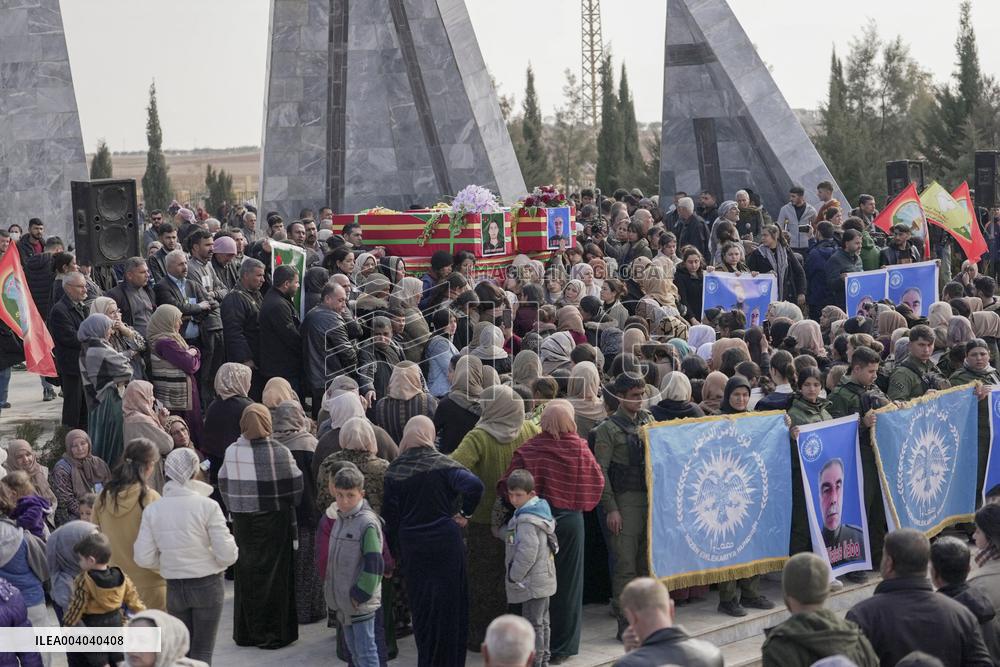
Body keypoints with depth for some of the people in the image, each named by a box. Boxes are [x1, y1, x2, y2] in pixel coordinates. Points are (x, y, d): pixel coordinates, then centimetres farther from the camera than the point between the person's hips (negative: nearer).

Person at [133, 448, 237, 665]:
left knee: (182, 650, 18)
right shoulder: (207, 506, -15)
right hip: (207, 585, -3)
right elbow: (227, 554, -16)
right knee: (202, 652, 5)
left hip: (174, 588, 3)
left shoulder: (152, 510, -5)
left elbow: (143, 558, -6)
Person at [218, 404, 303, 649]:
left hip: (242, 521, 3)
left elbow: (224, 485, 3)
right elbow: (295, 486, -8)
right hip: (274, 521, -3)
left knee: (247, 574, 12)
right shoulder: (278, 452, -15)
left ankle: (245, 632, 18)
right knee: (273, 574, 5)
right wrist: (288, 507, 11)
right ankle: (274, 633, 9)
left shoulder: (231, 452, -5)